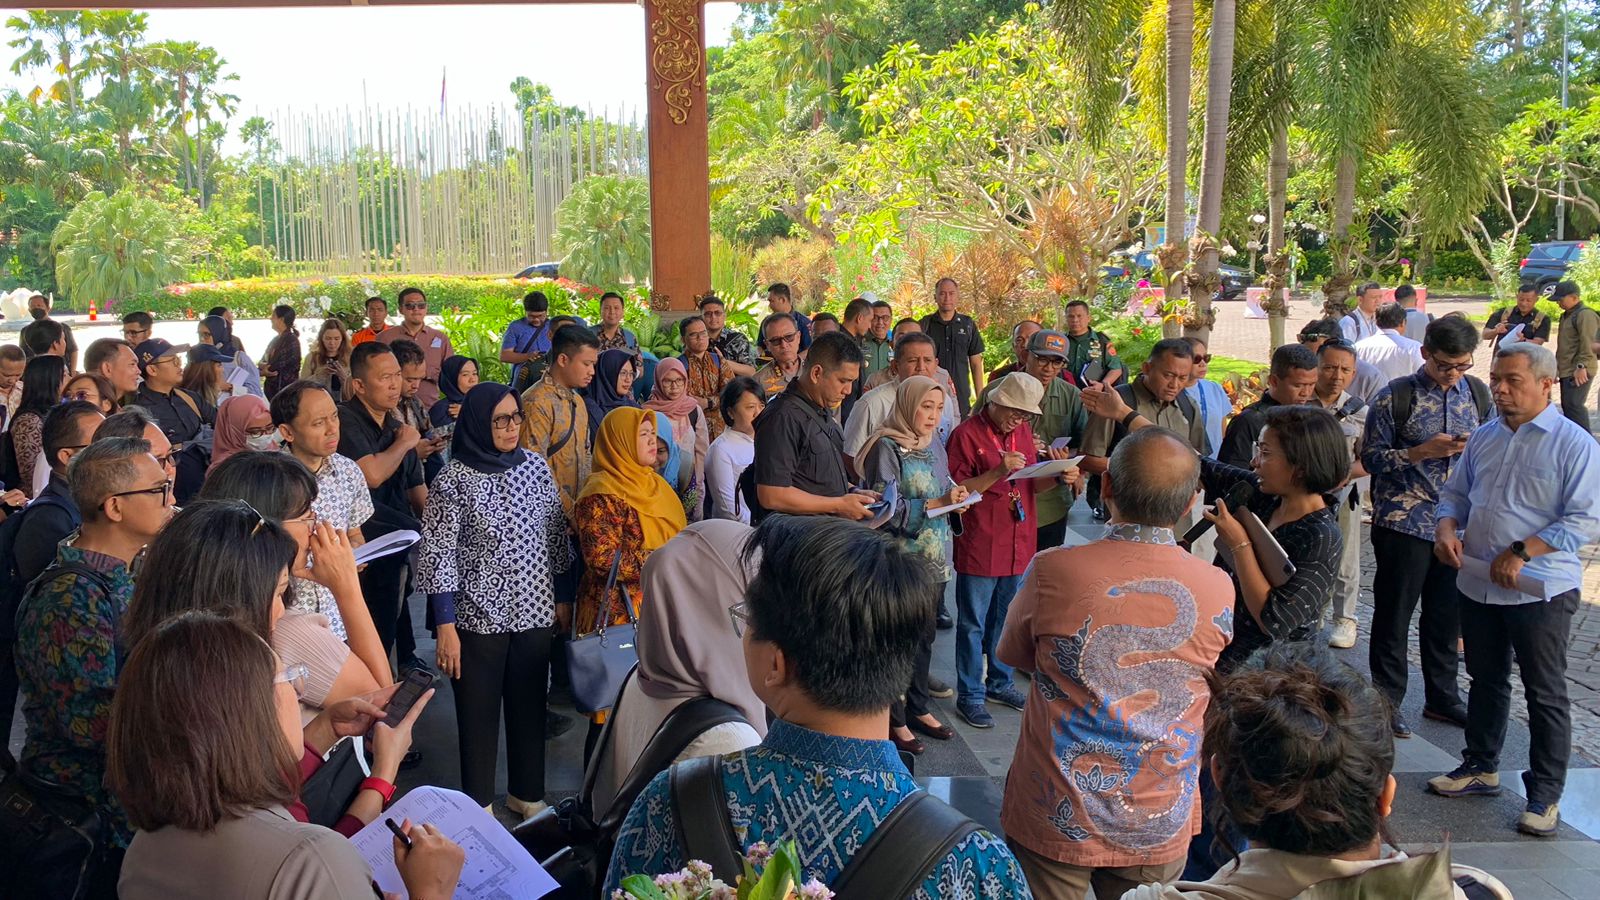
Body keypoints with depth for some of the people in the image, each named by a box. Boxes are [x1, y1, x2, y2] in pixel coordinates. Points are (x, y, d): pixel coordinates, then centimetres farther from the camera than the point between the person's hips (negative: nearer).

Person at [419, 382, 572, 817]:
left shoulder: (535, 466, 2)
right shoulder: (452, 481, -11)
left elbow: (556, 535, 10)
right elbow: (438, 556, -11)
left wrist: (563, 599, 11)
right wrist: (445, 627, -13)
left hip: (534, 613, 4)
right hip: (478, 618, -4)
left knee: (530, 705, 15)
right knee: (478, 714, 8)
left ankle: (527, 792, 34)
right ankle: (478, 805, 26)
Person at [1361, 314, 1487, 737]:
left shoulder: (1477, 393, 6)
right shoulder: (1395, 397, -9)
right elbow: (1370, 456, -8)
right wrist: (1422, 452, -20)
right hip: (1405, 522, -5)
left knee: (1447, 612, 15)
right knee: (1394, 614, 5)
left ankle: (1441, 696, 30)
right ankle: (1387, 700, 18)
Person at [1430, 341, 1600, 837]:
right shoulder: (1484, 436, 8)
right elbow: (1456, 492, 16)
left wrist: (1522, 551, -23)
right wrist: (1447, 527, -5)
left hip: (1540, 591, -6)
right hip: (1478, 586, 6)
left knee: (1545, 694, 6)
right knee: (1486, 682, 19)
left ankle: (1545, 794, 18)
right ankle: (1480, 767, 34)